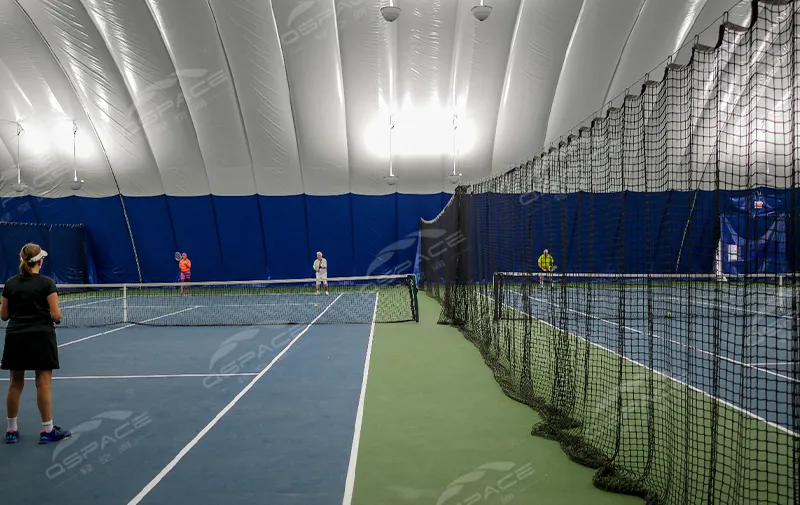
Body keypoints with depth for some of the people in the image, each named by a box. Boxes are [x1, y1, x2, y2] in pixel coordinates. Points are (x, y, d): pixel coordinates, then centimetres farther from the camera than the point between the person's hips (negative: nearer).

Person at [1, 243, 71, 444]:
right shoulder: (46, 283, -10)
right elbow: (56, 315, -12)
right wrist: (57, 315, 9)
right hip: (41, 337, -4)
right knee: (43, 384, 1)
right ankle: (47, 430, 6)